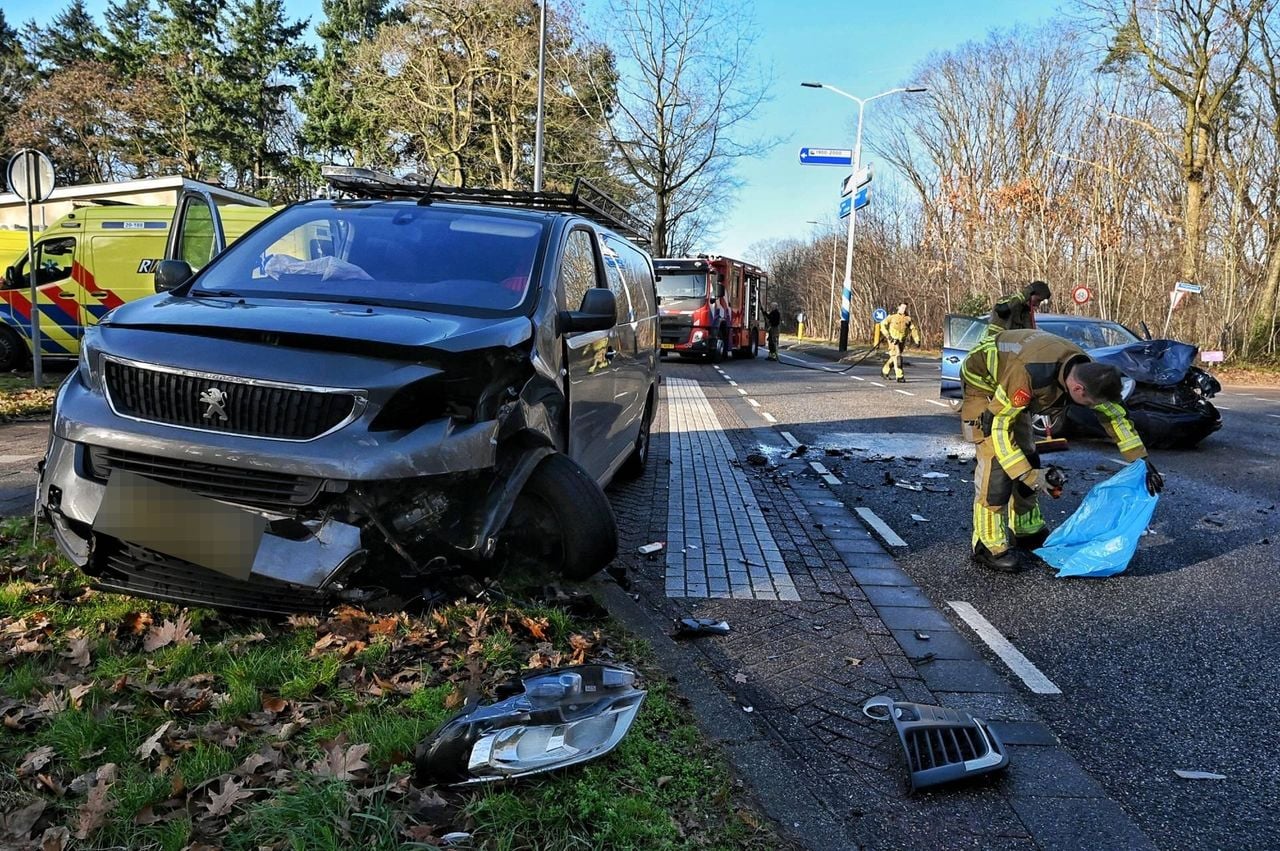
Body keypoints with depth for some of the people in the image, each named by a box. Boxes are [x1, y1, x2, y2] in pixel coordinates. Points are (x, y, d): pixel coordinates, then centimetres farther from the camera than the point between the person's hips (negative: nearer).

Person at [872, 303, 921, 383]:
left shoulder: (908, 318, 6)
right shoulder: (892, 316, -7)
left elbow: (913, 329, 10)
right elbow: (882, 325, -6)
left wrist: (917, 340, 3)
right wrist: (887, 336, -16)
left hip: (902, 341, 6)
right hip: (893, 339, -6)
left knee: (894, 357, 16)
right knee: (897, 357, -15)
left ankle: (884, 371, 36)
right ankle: (900, 377, -16)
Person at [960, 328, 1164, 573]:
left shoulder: (1086, 371, -17)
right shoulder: (1029, 374, -41)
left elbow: (1114, 414, -2)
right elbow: (999, 426, -33)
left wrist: (1142, 460, -4)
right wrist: (1027, 474, -31)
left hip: (1010, 387, 8)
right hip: (982, 383, -8)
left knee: (1026, 457, 9)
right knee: (997, 461, -18)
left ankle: (1027, 531, 22)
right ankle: (988, 545, -13)